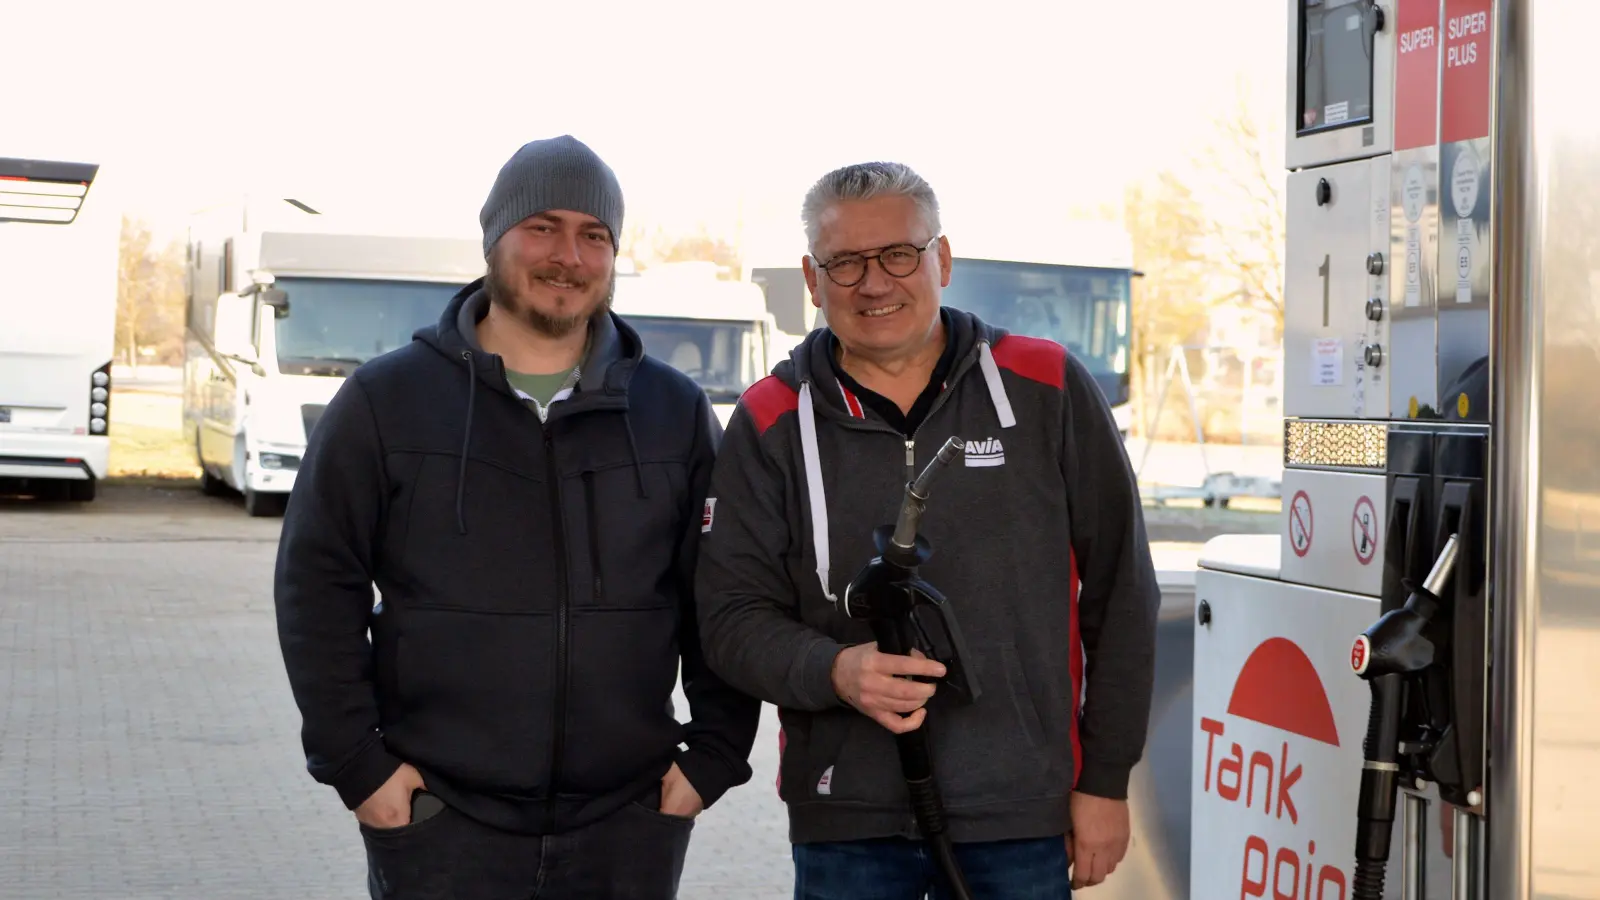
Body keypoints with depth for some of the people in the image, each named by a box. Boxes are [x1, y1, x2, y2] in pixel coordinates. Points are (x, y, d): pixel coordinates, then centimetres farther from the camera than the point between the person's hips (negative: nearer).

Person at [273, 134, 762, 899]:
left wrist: (713, 754, 2)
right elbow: (318, 585, 0)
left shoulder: (678, 412, 7)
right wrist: (356, 763, -5)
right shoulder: (387, 400, 2)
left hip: (628, 827, 2)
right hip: (440, 824, -2)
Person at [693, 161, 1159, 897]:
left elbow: (1120, 594, 4)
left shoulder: (1047, 391, 0)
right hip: (845, 825, 0)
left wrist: (1106, 780, 2)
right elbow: (731, 615, -1)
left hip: (1022, 816, 0)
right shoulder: (770, 423, 2)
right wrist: (833, 671, -21)